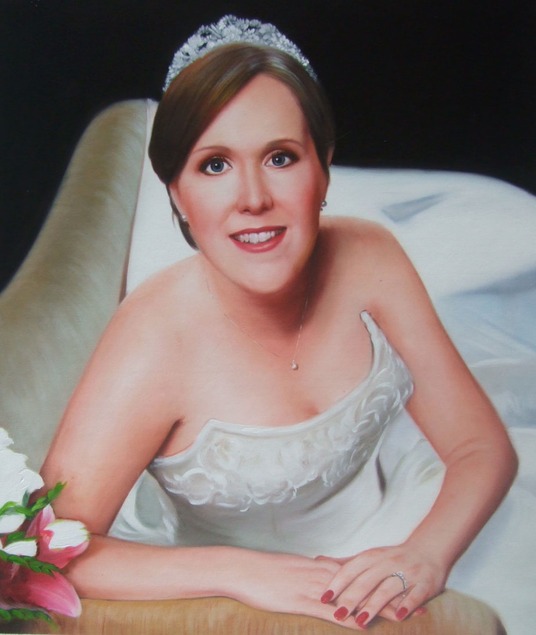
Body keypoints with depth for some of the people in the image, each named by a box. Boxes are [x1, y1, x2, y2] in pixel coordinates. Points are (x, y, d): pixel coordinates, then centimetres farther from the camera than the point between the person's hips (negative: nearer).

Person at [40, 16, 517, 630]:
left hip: (378, 577, 3)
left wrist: (426, 553, -26)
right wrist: (239, 571, -29)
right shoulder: (156, 339, -24)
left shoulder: (366, 259, -13)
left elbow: (482, 446, -8)